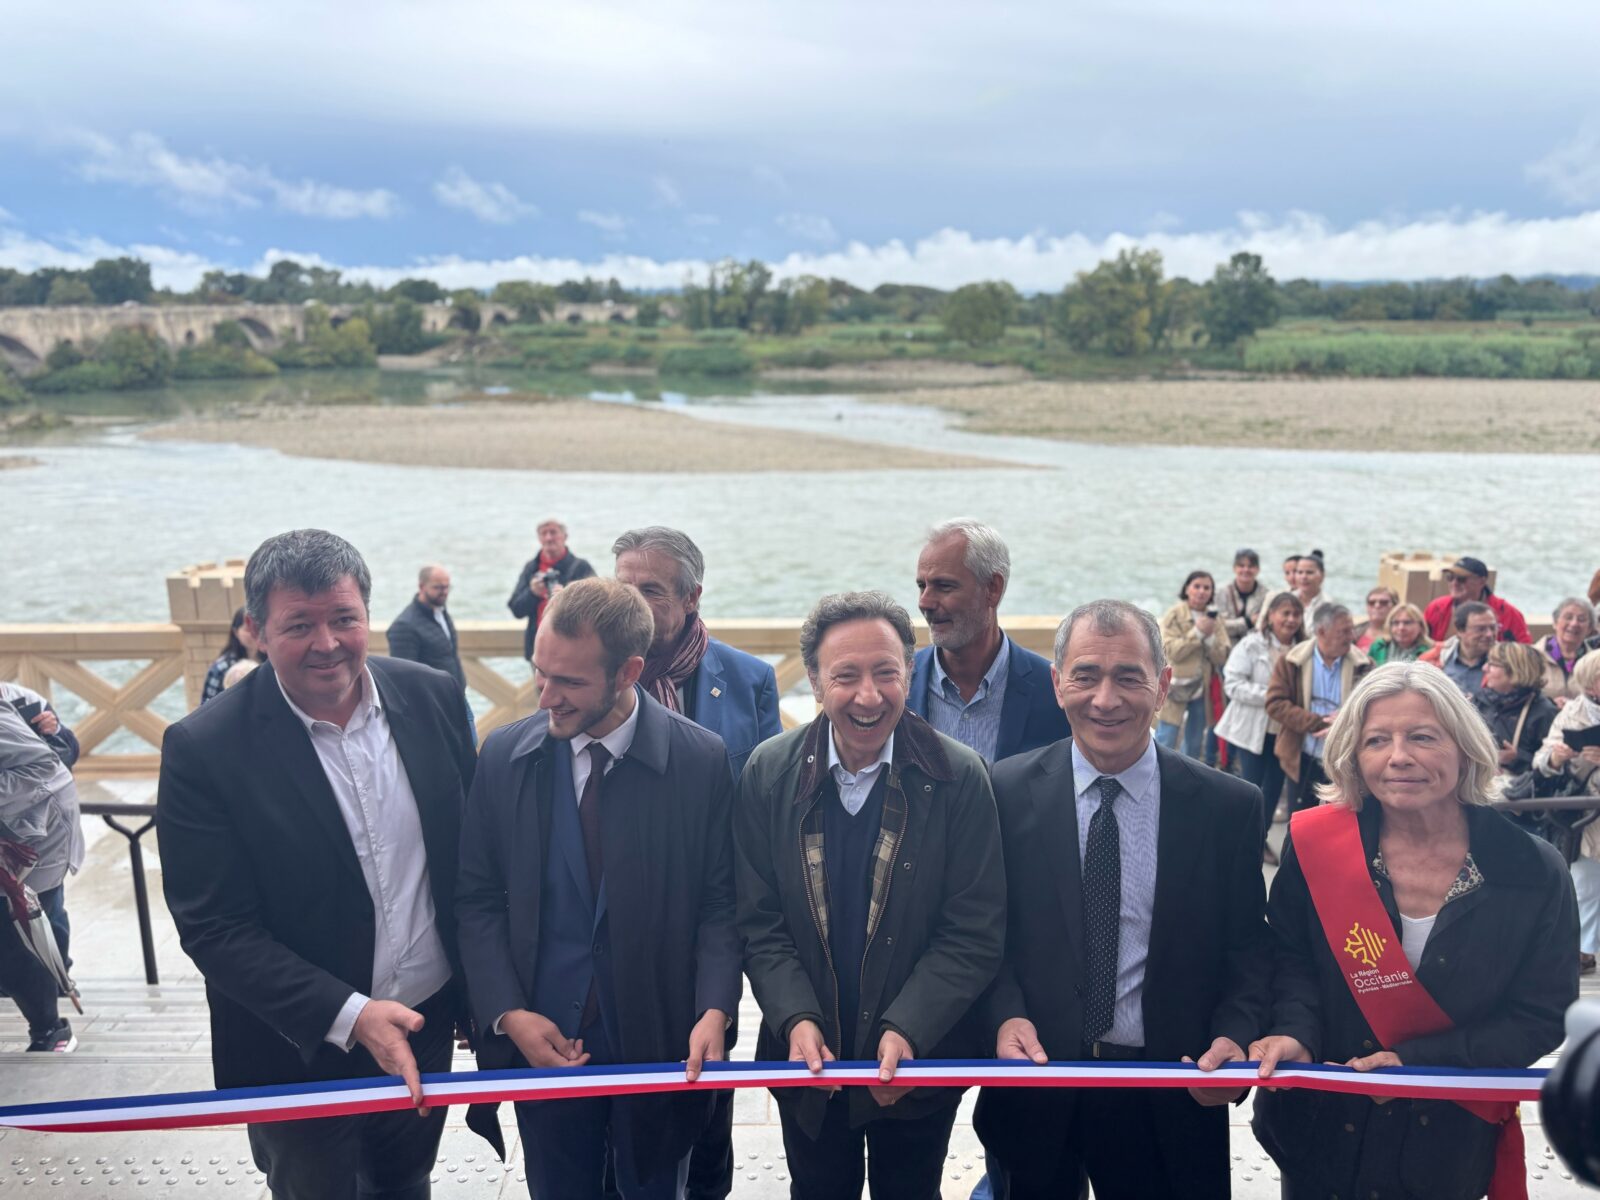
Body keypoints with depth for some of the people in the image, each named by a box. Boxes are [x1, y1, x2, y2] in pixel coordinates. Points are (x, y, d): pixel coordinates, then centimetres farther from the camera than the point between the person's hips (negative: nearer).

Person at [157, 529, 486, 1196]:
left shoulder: (432, 698, -8)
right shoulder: (203, 749, -19)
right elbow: (213, 929, -18)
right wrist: (349, 1016, -25)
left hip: (427, 1023, 3)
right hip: (300, 1052, -3)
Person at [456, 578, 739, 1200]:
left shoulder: (701, 759, -12)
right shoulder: (504, 755, -6)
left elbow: (719, 901, -7)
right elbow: (477, 900, 0)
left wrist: (715, 1010, -20)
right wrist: (508, 1014, -10)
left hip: (660, 1041, -1)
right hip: (541, 1041, 2)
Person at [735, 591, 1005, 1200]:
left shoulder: (958, 778, -14)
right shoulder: (770, 772, -8)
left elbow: (975, 933, -14)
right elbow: (759, 921, -5)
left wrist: (908, 1031, -22)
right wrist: (796, 1019, -18)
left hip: (920, 1060, -1)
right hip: (808, 1055, 2)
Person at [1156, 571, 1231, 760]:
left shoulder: (1214, 618, 6)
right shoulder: (1174, 615, -6)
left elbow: (1221, 657, 0)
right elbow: (1171, 651, -16)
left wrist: (1210, 636, -16)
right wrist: (1197, 632, -19)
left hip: (1202, 687, 5)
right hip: (1175, 686, -5)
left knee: (1195, 744, 14)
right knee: (1165, 743, -7)